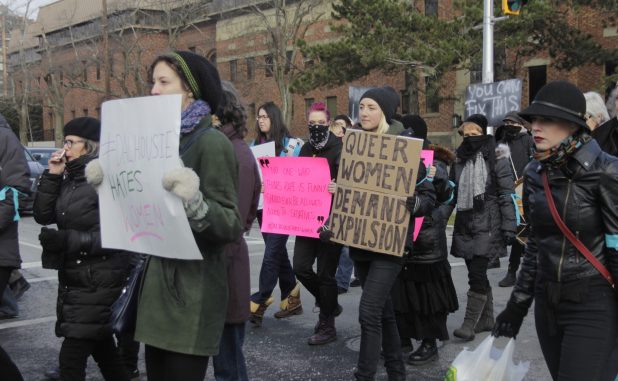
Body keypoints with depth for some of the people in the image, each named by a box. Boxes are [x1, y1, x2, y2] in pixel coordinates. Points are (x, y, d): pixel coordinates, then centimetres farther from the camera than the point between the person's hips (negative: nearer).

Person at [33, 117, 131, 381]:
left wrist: (67, 240, -23)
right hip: (71, 279, 8)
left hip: (99, 282, -8)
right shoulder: (69, 178, 8)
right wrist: (51, 176, -3)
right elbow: (42, 215, 6)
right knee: (103, 350, 19)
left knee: (71, 356, -5)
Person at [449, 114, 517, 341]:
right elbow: (452, 194, 18)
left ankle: (469, 323, -5)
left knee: (476, 274, -10)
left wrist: (508, 227, -11)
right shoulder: (459, 161, 11)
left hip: (487, 226, -6)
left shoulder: (496, 159, -5)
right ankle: (487, 318, 24)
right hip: (465, 226, 6)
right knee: (477, 274, 12)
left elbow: (507, 196, -7)